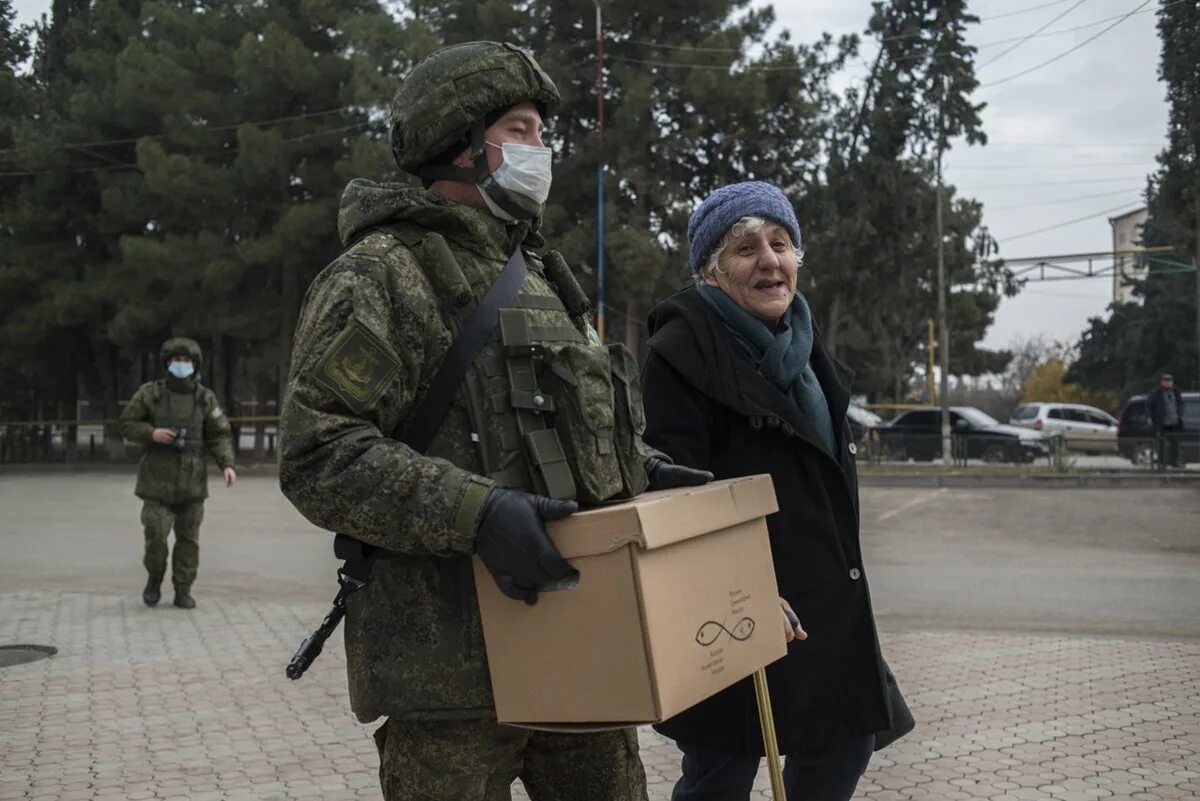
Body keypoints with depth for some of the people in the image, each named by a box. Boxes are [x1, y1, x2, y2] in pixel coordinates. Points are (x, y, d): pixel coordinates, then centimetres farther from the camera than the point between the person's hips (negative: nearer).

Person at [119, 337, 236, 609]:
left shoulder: (205, 398, -1)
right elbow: (127, 425, 2)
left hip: (191, 480, 1)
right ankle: (155, 579, 20)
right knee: (156, 535, -6)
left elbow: (219, 436, -2)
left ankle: (183, 591, 15)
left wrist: (227, 465, -17)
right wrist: (152, 434, -18)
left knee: (188, 538, 4)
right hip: (158, 478, -1)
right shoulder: (150, 393, -3)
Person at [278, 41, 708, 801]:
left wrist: (638, 468, 8)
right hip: (453, 658, -8)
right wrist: (474, 512, -28)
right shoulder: (383, 274, -8)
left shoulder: (538, 279, 18)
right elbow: (318, 454, -17)